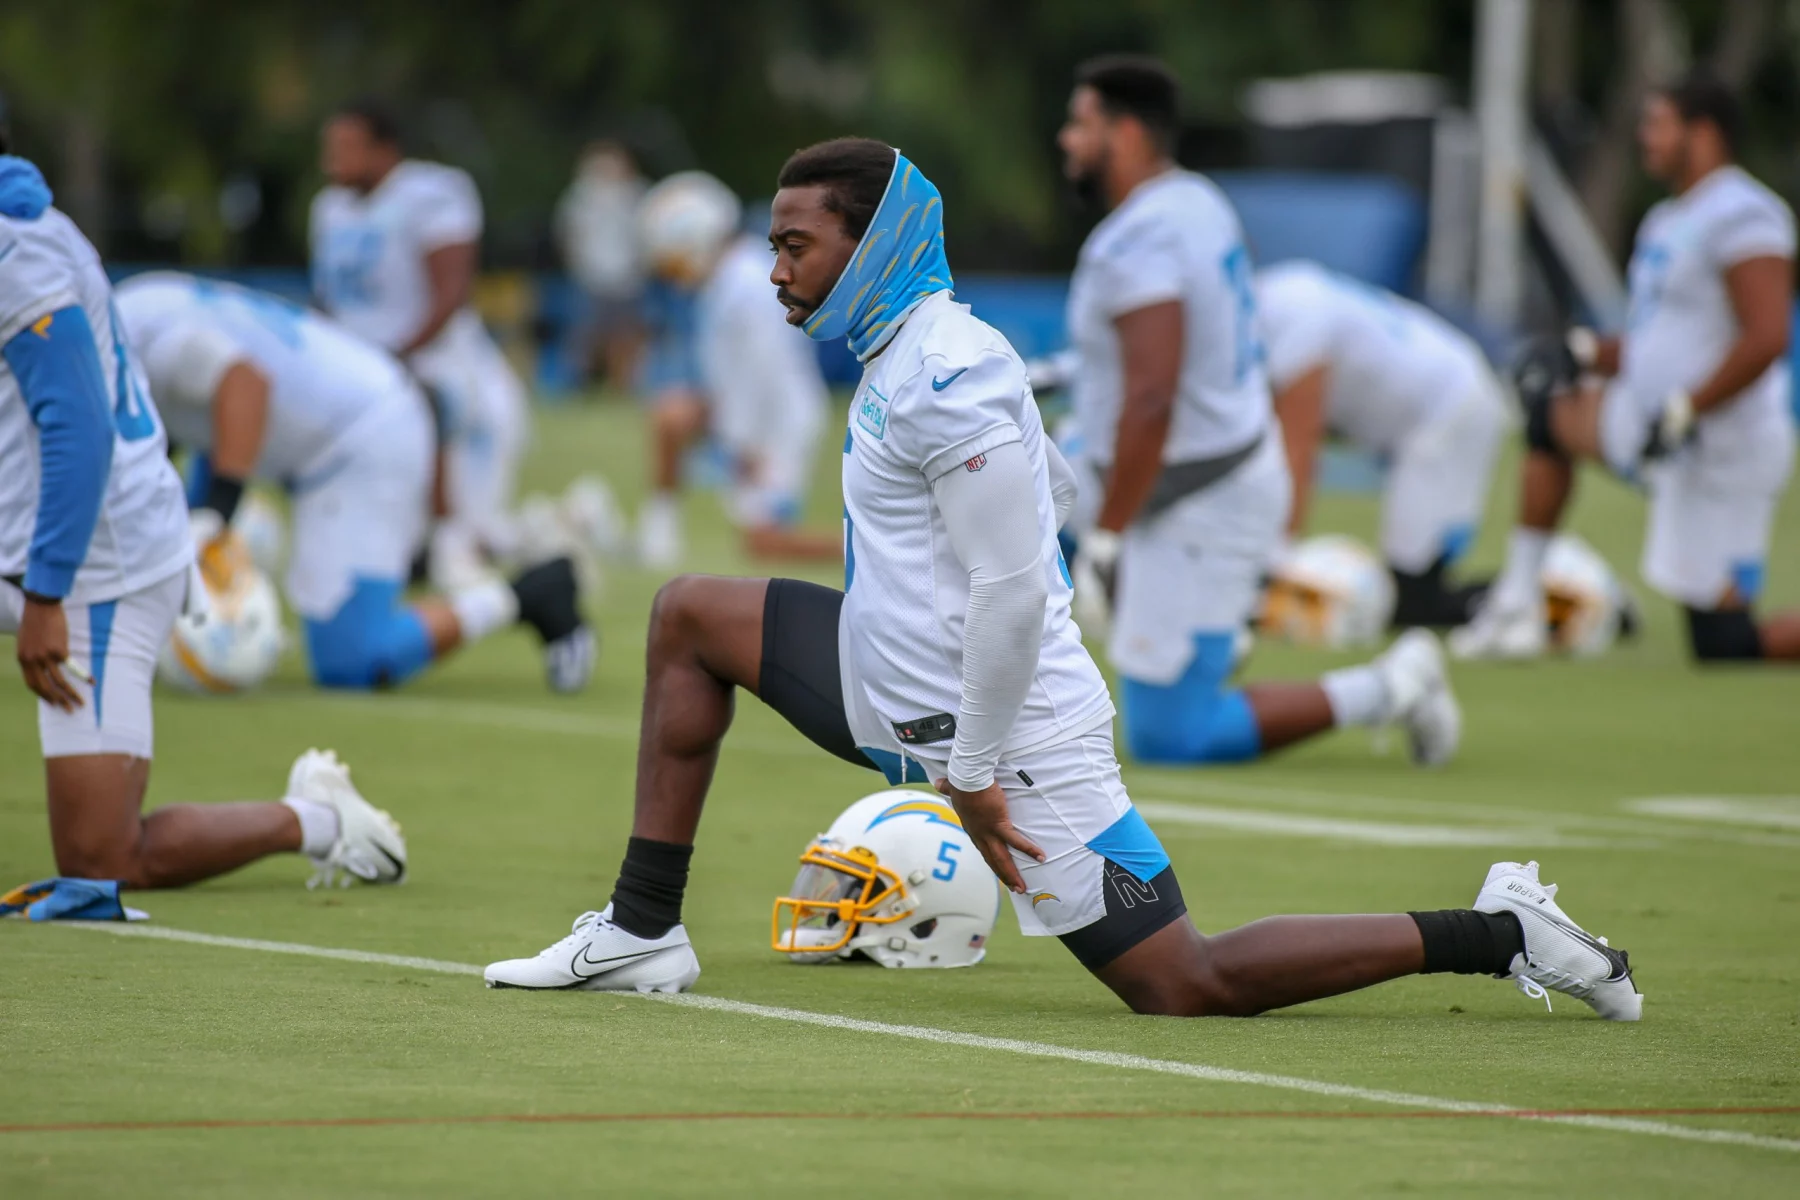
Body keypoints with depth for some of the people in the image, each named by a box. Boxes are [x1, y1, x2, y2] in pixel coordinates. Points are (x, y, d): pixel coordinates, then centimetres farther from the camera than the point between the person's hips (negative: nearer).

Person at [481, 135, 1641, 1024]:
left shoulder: (945, 378, -22)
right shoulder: (915, 350, 9)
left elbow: (1014, 588, -24)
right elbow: (1054, 490, 22)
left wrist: (974, 771, -19)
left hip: (1004, 721, -10)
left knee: (1188, 986, -7)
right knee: (690, 616, 12)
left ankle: (1496, 935, 0)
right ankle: (643, 933, 12)